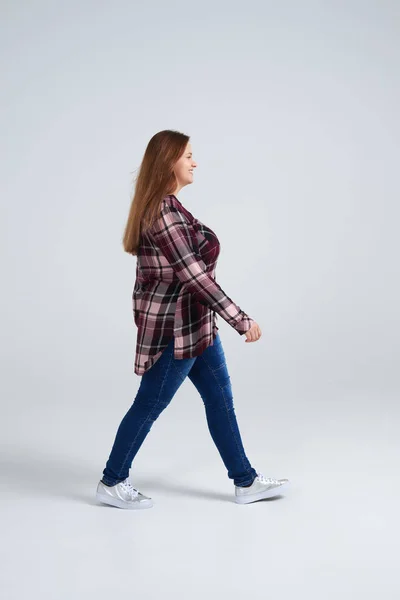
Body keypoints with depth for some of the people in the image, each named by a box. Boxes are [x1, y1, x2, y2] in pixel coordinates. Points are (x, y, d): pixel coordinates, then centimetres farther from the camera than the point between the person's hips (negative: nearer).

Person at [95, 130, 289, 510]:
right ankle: (111, 483, 21)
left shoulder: (165, 205, 9)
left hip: (192, 320, 10)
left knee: (219, 398, 13)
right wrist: (241, 320, -23)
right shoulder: (163, 212, -22)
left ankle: (246, 482, 21)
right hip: (173, 324, -10)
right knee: (149, 405, 4)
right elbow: (194, 275, -25)